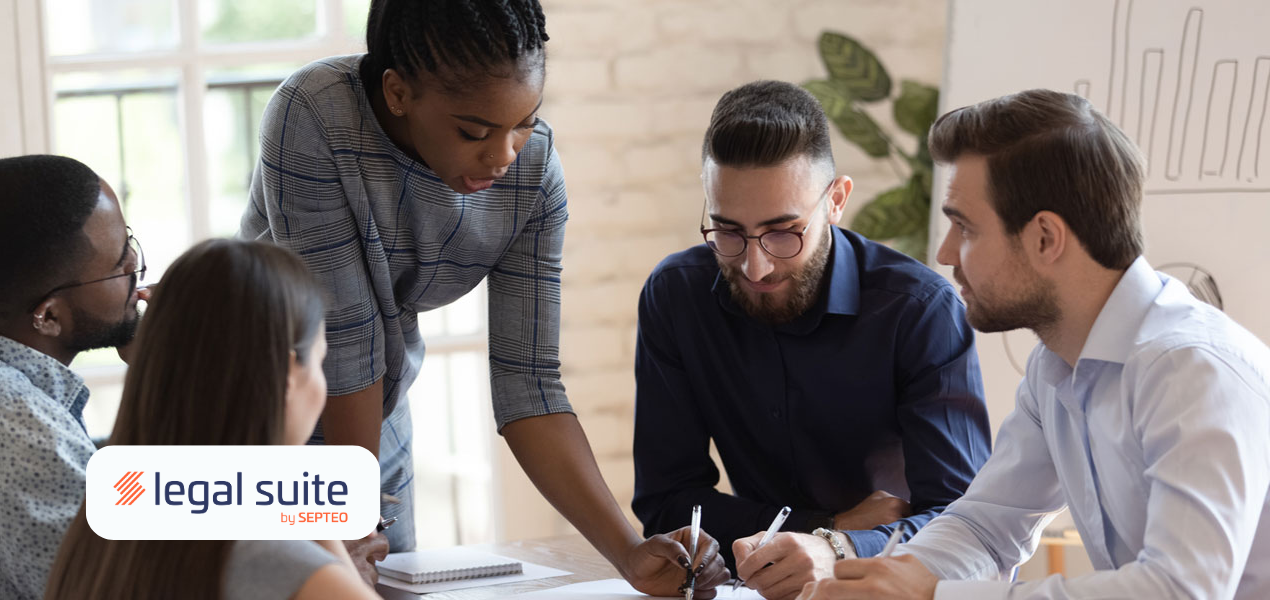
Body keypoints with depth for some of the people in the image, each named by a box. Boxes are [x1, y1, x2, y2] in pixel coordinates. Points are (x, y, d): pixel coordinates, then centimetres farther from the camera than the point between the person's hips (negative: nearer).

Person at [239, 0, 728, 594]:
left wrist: (629, 551, -26)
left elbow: (527, 382, -17)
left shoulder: (534, 171, -17)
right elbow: (344, 336, -26)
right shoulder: (312, 117, -31)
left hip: (373, 423, 3)